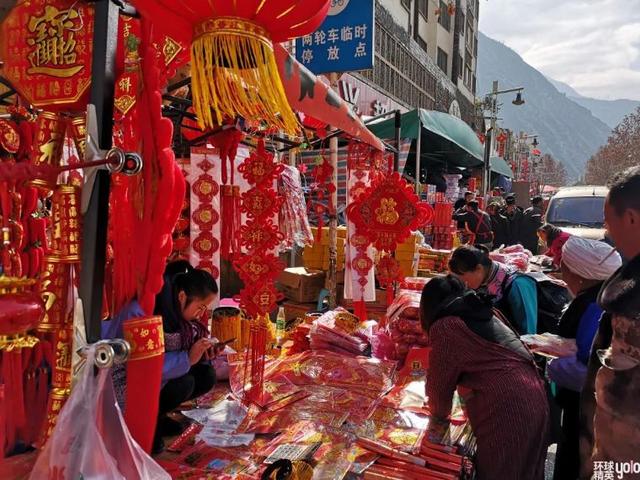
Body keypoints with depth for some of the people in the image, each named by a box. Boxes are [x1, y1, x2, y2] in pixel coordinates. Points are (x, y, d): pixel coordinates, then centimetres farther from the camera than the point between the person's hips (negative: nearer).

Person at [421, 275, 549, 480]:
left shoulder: (444, 327, -7)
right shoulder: (483, 314, 16)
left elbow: (440, 382, 0)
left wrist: (438, 417, 19)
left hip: (506, 407, -8)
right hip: (535, 398, 8)